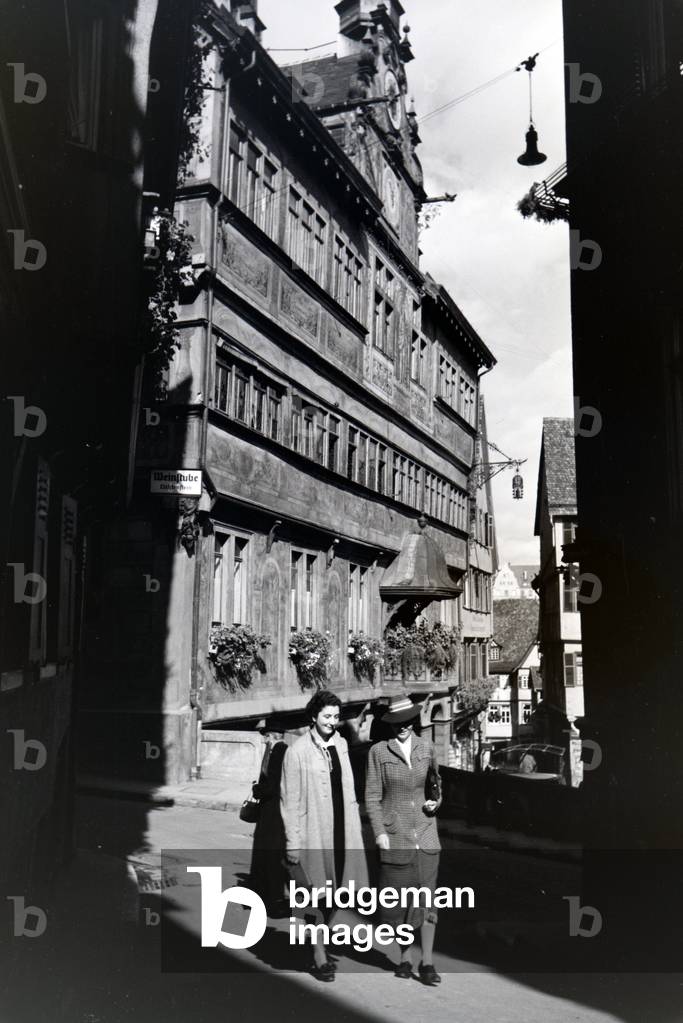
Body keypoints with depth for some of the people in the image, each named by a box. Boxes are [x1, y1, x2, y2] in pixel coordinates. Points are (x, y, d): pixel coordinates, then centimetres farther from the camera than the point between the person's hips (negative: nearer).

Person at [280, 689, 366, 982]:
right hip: (313, 833, -5)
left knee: (333, 894, 14)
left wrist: (355, 828, 12)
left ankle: (320, 943, 33)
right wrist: (293, 842, -11)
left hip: (341, 831, 5)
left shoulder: (341, 744, 7)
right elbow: (290, 800, -9)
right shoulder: (297, 751, -10)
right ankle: (319, 957, 16)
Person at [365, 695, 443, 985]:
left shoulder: (427, 749, 3)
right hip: (394, 833, -2)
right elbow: (372, 797, -4)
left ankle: (427, 963, 6)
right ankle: (405, 958, 24)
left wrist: (436, 801, 3)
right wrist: (379, 833, -11)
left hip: (425, 832, 2)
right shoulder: (378, 752, -6)